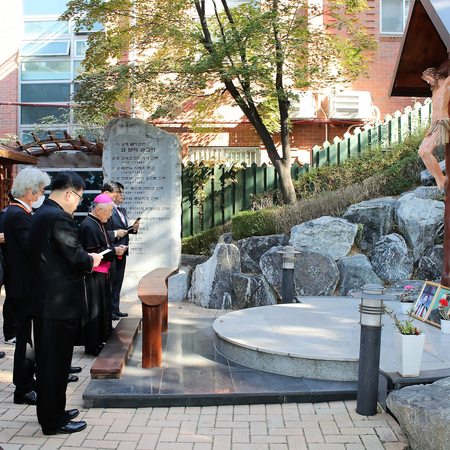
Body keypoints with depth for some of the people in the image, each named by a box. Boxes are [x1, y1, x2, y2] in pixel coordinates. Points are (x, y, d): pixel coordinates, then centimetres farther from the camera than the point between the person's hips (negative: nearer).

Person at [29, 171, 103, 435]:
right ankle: (54, 421, 15)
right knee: (56, 362, 2)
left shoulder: (40, 215, 12)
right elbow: (76, 258, -22)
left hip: (44, 301, 10)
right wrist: (92, 260, -2)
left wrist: (85, 258, 10)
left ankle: (50, 412, 34)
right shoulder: (59, 218, -19)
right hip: (61, 303, -10)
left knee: (48, 361, 19)